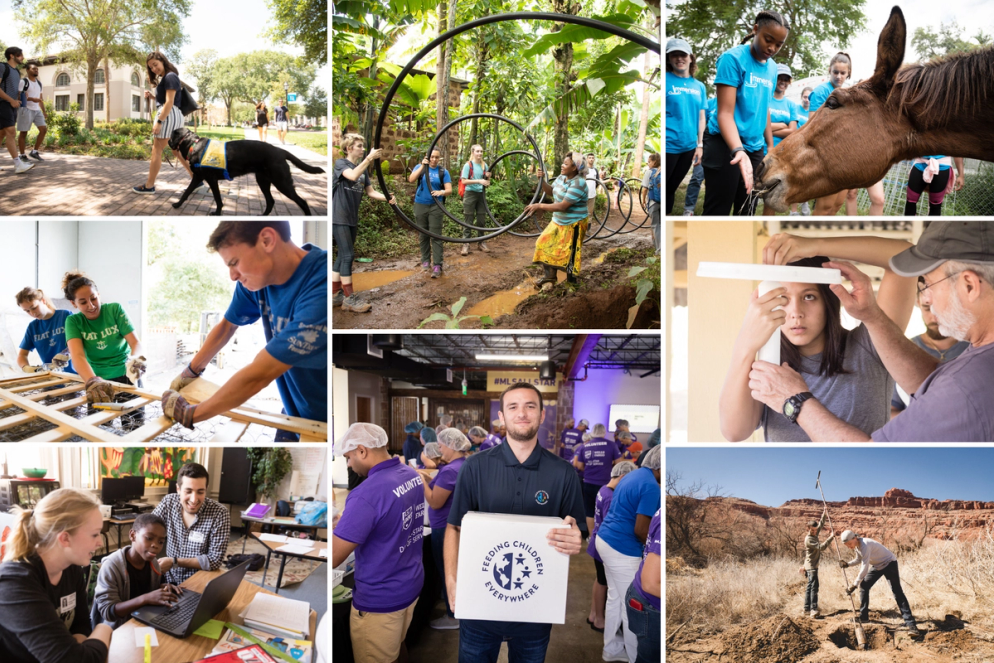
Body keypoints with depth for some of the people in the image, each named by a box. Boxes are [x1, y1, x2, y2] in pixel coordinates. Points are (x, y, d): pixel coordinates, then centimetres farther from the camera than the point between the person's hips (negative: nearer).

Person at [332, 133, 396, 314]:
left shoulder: (363, 169, 13)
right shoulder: (340, 164, -8)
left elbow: (370, 192, 8)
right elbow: (353, 176, -29)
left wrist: (387, 198, -10)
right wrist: (369, 158, -35)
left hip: (352, 219, 8)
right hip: (339, 218, -8)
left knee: (342, 256, 10)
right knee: (348, 255, -10)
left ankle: (335, 294, 17)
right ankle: (349, 298, -6)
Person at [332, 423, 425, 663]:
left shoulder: (366, 494, -28)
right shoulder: (412, 475, -2)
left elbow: (334, 558, -25)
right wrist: (346, 521, 14)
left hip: (380, 599, -7)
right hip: (413, 584, 8)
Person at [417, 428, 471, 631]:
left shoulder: (450, 470, -26)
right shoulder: (465, 466, 6)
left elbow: (435, 502, -24)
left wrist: (421, 481, -14)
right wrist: (431, 479, 6)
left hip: (445, 529, -10)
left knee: (447, 571, 4)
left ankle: (453, 617, 15)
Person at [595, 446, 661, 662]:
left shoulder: (634, 475, 9)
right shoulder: (651, 486, -20)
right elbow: (640, 530, -21)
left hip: (606, 539, 9)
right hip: (622, 548, -9)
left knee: (615, 598, 20)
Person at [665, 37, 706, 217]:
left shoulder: (699, 86, 10)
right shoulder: (664, 80, -5)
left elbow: (701, 117, 14)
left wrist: (700, 145, 7)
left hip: (689, 147, 5)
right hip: (668, 146, -5)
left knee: (671, 188, 15)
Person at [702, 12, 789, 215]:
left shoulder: (772, 68, 9)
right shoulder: (733, 58, -12)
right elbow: (725, 113, -20)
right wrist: (738, 150, -34)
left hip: (755, 147, 7)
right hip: (725, 145, -7)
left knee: (747, 211, 10)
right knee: (717, 212, -8)